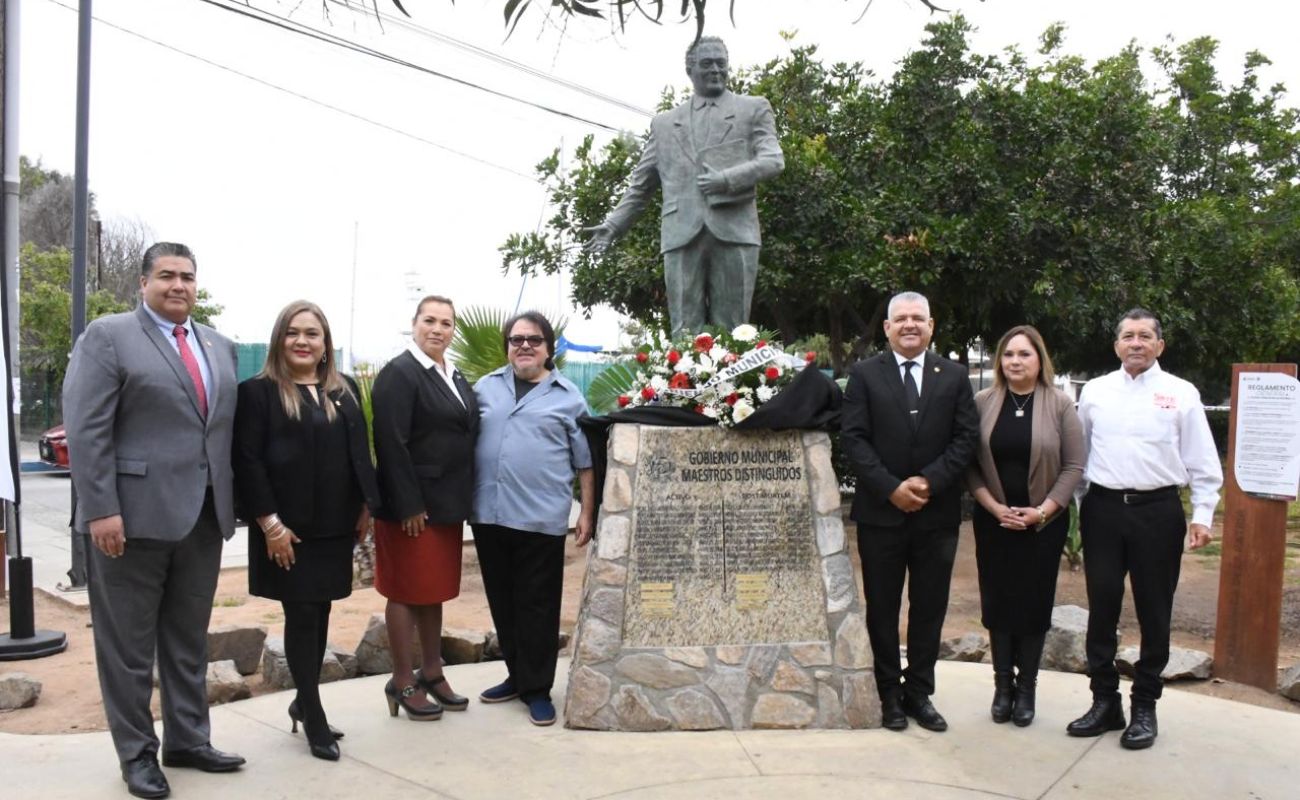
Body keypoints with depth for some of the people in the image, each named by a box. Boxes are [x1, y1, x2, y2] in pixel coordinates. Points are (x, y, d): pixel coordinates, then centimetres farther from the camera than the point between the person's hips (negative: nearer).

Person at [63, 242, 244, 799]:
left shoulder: (220, 347, 14)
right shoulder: (107, 336, -4)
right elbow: (86, 430, -11)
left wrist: (231, 501, 9)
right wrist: (101, 509, -17)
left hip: (204, 516, 6)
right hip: (134, 514, -5)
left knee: (189, 638, 15)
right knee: (129, 643, 6)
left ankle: (188, 741, 27)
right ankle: (137, 754, 19)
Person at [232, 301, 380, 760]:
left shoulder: (344, 390, 11)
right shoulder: (259, 391, -6)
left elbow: (360, 450, 14)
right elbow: (248, 462, -11)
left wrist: (366, 505, 6)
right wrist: (269, 522, -16)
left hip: (335, 526, 5)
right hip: (288, 529, -5)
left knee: (320, 613, 12)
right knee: (301, 616, 1)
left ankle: (303, 702, 28)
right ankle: (314, 717, 12)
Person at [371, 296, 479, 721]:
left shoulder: (455, 375, 12)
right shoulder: (399, 374, -12)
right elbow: (391, 444, -18)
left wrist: (463, 499, 9)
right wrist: (409, 506, -21)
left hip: (448, 504, 8)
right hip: (411, 506, -8)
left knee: (435, 590, 16)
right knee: (408, 592, 4)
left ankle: (432, 673, 29)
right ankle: (402, 683, 17)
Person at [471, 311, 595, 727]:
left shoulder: (568, 397, 3)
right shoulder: (485, 387, 10)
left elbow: (585, 462, 4)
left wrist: (587, 513, 0)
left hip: (540, 518, -3)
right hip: (488, 514, 4)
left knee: (536, 606, 3)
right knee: (502, 602, 13)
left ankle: (537, 688, 14)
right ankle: (517, 675, 28)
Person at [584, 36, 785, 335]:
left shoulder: (753, 109, 15)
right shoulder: (664, 123, 21)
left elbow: (773, 161, 2)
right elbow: (640, 184, 22)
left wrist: (727, 179, -13)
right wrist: (613, 225, 12)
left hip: (734, 230, -1)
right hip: (682, 235, 2)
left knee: (730, 333, -3)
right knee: (685, 332, -4)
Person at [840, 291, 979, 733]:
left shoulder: (954, 376, 6)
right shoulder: (864, 374, 1)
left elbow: (966, 438, 0)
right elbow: (854, 438, -6)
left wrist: (928, 482, -13)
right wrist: (891, 488, -15)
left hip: (937, 513, 2)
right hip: (880, 512, -1)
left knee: (930, 608, 9)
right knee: (882, 608, 8)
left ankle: (919, 692, 22)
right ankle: (889, 693, 21)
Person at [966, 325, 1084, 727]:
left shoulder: (1060, 404, -3)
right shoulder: (982, 403, -1)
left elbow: (1074, 466, -4)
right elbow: (969, 463, -1)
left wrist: (1041, 512, -12)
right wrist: (995, 508, -10)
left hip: (1044, 523, -1)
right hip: (993, 521, 1)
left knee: (1035, 603, 5)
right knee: (997, 601, 6)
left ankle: (1026, 687, 17)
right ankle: (1002, 683, 18)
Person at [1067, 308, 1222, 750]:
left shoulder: (1181, 394, 1)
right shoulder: (1094, 391, 8)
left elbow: (1202, 461, 2)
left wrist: (1202, 515, -5)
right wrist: (1069, 507, 8)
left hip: (1158, 510, -2)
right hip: (1102, 508, 2)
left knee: (1154, 612, 7)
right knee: (1101, 609, 8)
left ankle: (1145, 707, 21)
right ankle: (1104, 702, 20)